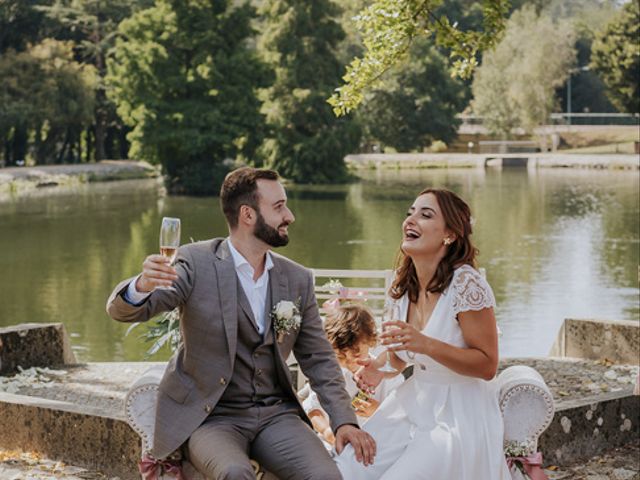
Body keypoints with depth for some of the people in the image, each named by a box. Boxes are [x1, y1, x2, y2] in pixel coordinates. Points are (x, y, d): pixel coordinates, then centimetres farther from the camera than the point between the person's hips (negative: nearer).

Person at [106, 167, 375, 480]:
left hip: (275, 413, 4)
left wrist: (344, 421, -2)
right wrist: (142, 286, -37)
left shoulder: (297, 279, 7)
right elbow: (122, 311, -13)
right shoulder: (196, 263, -6)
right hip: (212, 417, -4)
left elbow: (318, 360, 13)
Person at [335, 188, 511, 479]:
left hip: (460, 419, -7)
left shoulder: (466, 284, -19)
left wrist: (425, 344, -28)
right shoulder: (405, 284, 3)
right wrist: (380, 370, -3)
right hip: (413, 408, 7)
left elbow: (487, 365, -17)